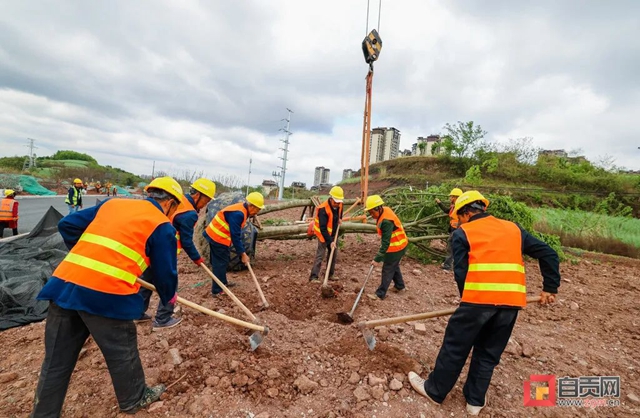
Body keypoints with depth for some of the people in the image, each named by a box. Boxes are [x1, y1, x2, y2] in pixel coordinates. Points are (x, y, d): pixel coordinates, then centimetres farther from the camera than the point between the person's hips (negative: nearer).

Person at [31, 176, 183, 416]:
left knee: (57, 358, 21)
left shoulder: (112, 203, 17)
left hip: (64, 283, 6)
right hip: (106, 293, -6)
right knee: (122, 352, 16)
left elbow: (67, 226, 18)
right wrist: (169, 296, 21)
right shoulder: (162, 226, -1)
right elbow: (164, 272, 2)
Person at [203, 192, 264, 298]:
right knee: (220, 263, -2)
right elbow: (235, 236, -24)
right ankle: (217, 291, 7)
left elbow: (237, 234, 12)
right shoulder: (238, 214, -26)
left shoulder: (241, 210, 5)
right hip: (218, 237, -10)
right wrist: (243, 254, -17)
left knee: (223, 261, 20)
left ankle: (223, 282, 35)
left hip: (215, 235, 10)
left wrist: (242, 251, 13)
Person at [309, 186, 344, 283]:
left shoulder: (339, 205, -7)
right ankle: (313, 277, -3)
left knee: (334, 254, 12)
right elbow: (323, 228, -30)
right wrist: (330, 241, -31)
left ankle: (330, 274, 25)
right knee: (320, 255, -9)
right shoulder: (323, 209, -29)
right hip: (323, 234, -7)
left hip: (333, 234, 7)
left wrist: (340, 218, 1)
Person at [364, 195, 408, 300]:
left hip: (396, 248, -10)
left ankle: (380, 294, 13)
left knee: (387, 270, 1)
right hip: (399, 244, 10)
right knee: (394, 266, 25)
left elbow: (385, 243, -31)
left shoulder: (386, 221, -34)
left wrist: (377, 259, -28)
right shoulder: (385, 210, -5)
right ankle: (400, 286, 43)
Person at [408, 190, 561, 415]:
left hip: (478, 298, -5)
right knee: (489, 353, 21)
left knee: (454, 348, 11)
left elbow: (460, 272, 0)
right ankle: (475, 400, 34)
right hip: (512, 300, 5)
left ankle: (434, 390, 28)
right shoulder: (513, 228, 18)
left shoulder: (462, 233, 4)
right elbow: (548, 254, 17)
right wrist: (550, 288, 23)